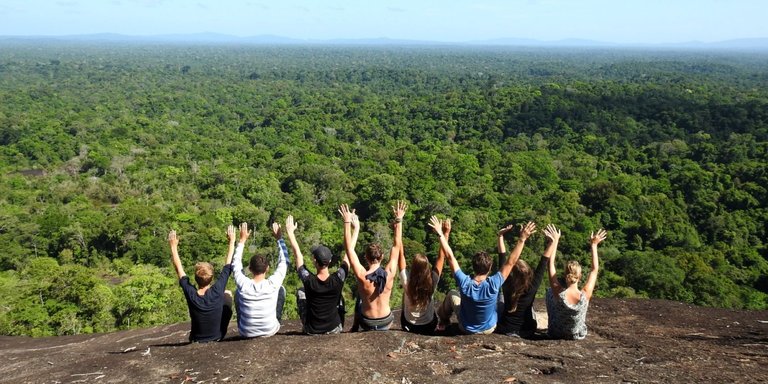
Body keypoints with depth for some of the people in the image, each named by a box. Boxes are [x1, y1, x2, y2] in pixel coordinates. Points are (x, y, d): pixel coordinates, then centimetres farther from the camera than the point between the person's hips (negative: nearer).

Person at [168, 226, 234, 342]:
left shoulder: (191, 294, -23)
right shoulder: (217, 291, -27)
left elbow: (179, 269, -9)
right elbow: (228, 266, -15)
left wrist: (173, 246, 2)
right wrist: (232, 241, -5)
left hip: (197, 340, 2)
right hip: (219, 337, -1)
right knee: (228, 293, 12)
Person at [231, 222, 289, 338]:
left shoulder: (243, 285, -19)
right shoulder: (273, 284, -22)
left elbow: (236, 263, 1)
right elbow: (284, 262, -6)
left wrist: (242, 240, 7)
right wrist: (279, 238, 1)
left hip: (246, 333, 1)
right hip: (270, 331, -1)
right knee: (281, 290, 14)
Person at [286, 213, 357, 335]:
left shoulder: (308, 280, -22)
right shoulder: (337, 280, -21)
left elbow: (297, 253, -10)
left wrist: (290, 232, 2)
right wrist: (356, 229, -1)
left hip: (311, 331, -1)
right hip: (334, 330, 1)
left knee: (300, 292, 17)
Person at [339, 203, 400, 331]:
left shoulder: (362, 276, -26)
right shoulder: (389, 274, -21)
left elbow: (349, 248, -19)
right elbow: (397, 246, -11)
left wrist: (347, 222, -17)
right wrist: (398, 221, -7)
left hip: (367, 324, -1)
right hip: (386, 323, 1)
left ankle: (355, 328, 46)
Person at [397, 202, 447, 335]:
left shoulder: (406, 281, -28)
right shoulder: (432, 282, -27)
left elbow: (400, 252, -26)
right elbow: (441, 257, -18)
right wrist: (446, 233, -19)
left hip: (409, 326, 0)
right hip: (429, 327, 0)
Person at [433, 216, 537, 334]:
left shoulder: (465, 283, -30)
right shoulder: (493, 284, -31)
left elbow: (450, 257, -23)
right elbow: (511, 262, -25)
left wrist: (440, 234, -17)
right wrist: (522, 239, -23)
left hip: (466, 328, 0)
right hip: (489, 329, 0)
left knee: (452, 294, 20)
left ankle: (443, 322, 43)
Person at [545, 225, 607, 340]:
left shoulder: (559, 293, -30)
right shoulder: (585, 295, -26)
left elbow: (551, 264, -17)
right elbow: (594, 270, -10)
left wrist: (555, 241, -12)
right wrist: (594, 245, -4)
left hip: (556, 334, -2)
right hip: (579, 335, 2)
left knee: (549, 291, 15)